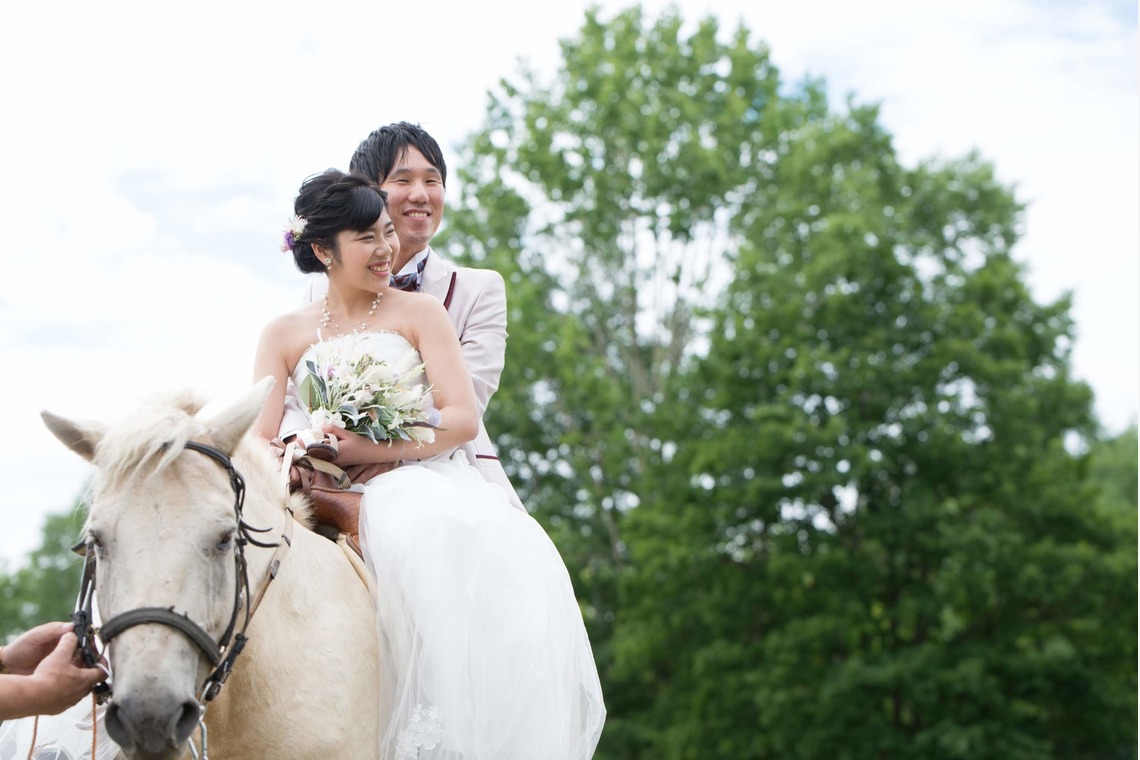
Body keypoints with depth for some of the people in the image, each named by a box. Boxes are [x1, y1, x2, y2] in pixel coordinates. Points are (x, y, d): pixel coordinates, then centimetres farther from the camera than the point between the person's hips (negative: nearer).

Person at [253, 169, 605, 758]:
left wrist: (369, 449, -14)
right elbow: (260, 443, 8)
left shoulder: (418, 313, 14)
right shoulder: (284, 335, 18)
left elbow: (463, 418, 2)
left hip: (419, 485, 0)